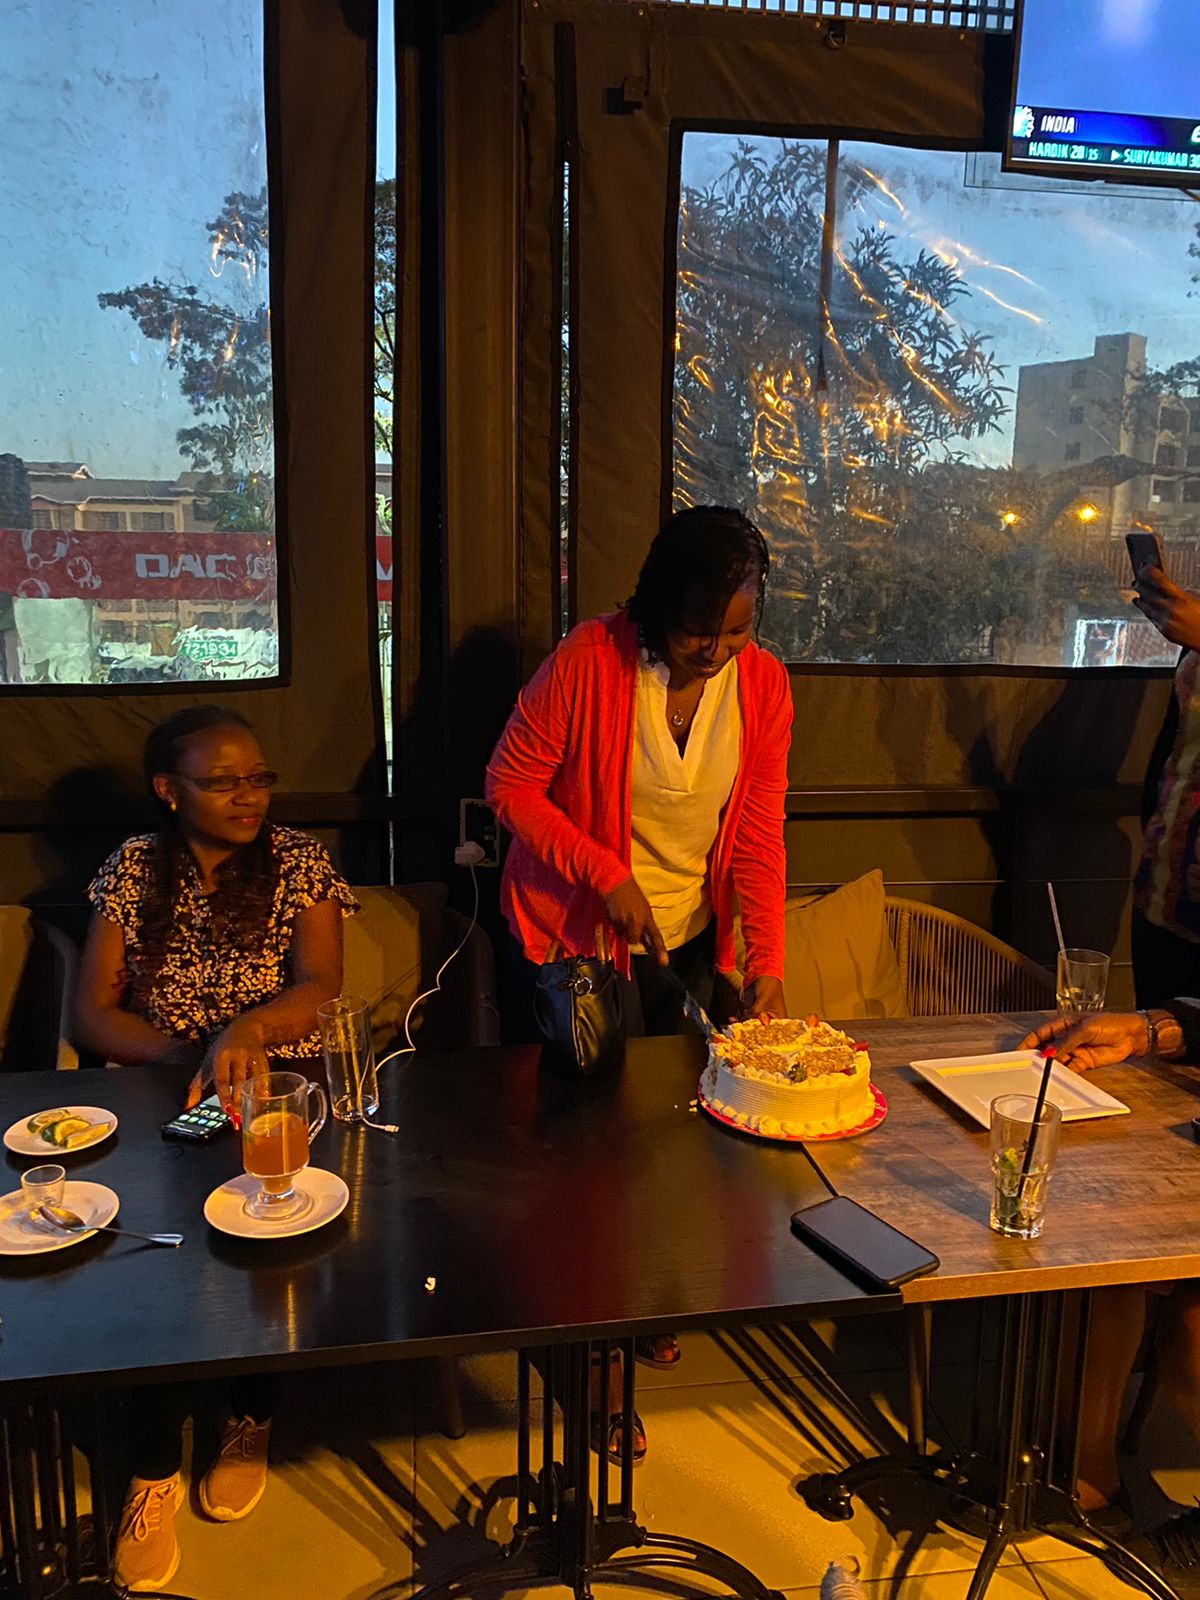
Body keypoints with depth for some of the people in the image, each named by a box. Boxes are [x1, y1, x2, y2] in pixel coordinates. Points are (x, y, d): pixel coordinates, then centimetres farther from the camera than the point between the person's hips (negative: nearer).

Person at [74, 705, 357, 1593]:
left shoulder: (299, 862, 0)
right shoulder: (133, 869, 4)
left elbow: (322, 986, -11)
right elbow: (93, 1013, 0)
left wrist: (246, 1028, -32)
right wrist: (195, 1055, -16)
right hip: (161, 1087, 1)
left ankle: (250, 1421, 2)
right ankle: (153, 1472, -5)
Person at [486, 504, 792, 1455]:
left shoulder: (763, 685, -9)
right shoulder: (591, 661, -21)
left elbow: (760, 836, -6)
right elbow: (511, 785, -14)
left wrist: (767, 966, -13)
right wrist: (607, 876, -22)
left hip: (686, 942, 4)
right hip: (572, 935, -3)